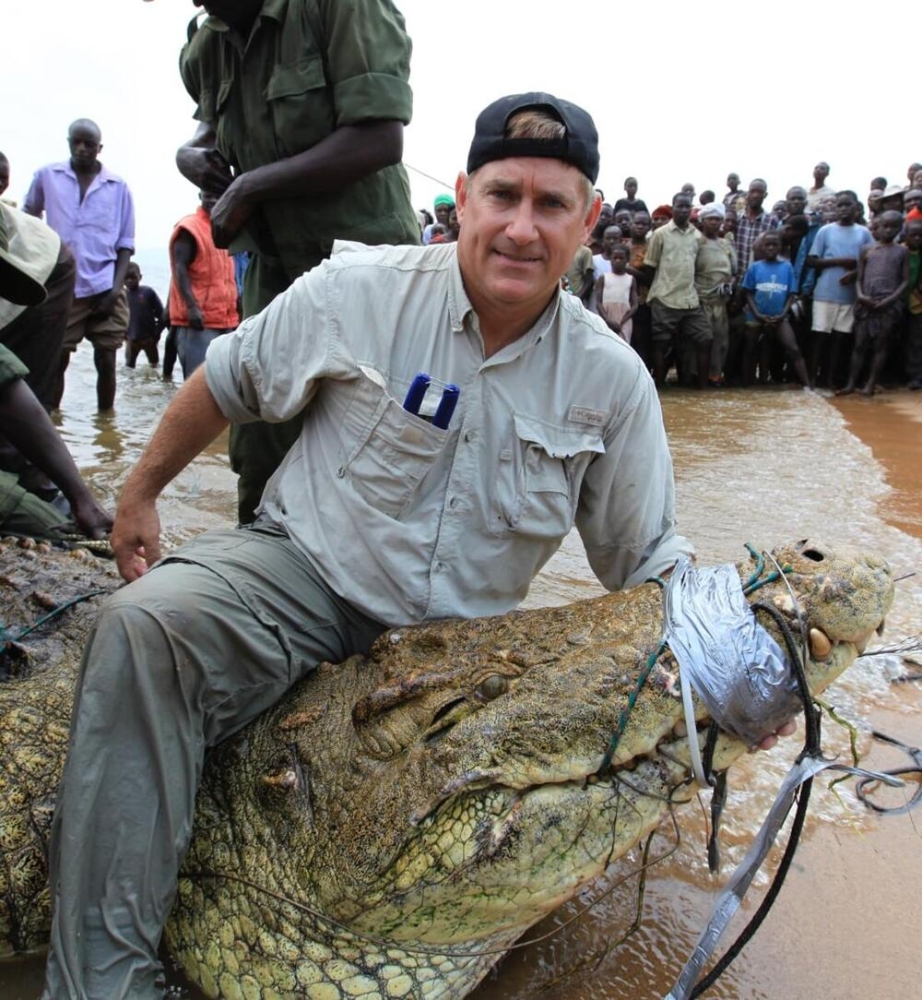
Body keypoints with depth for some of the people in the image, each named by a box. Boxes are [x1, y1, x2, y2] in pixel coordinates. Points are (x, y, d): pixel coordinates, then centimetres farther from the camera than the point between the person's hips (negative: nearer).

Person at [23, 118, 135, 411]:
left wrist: (117, 286, -6)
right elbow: (28, 217, 21)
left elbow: (125, 242, 5)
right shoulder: (46, 176, 6)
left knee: (106, 361, 0)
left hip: (105, 289, 0)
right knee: (56, 360, 3)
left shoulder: (118, 186, 5)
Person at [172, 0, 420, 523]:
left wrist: (248, 188, -15)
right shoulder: (206, 47, 9)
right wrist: (191, 153, 3)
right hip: (273, 269, 7)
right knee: (259, 455, 8)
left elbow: (379, 141, -23)